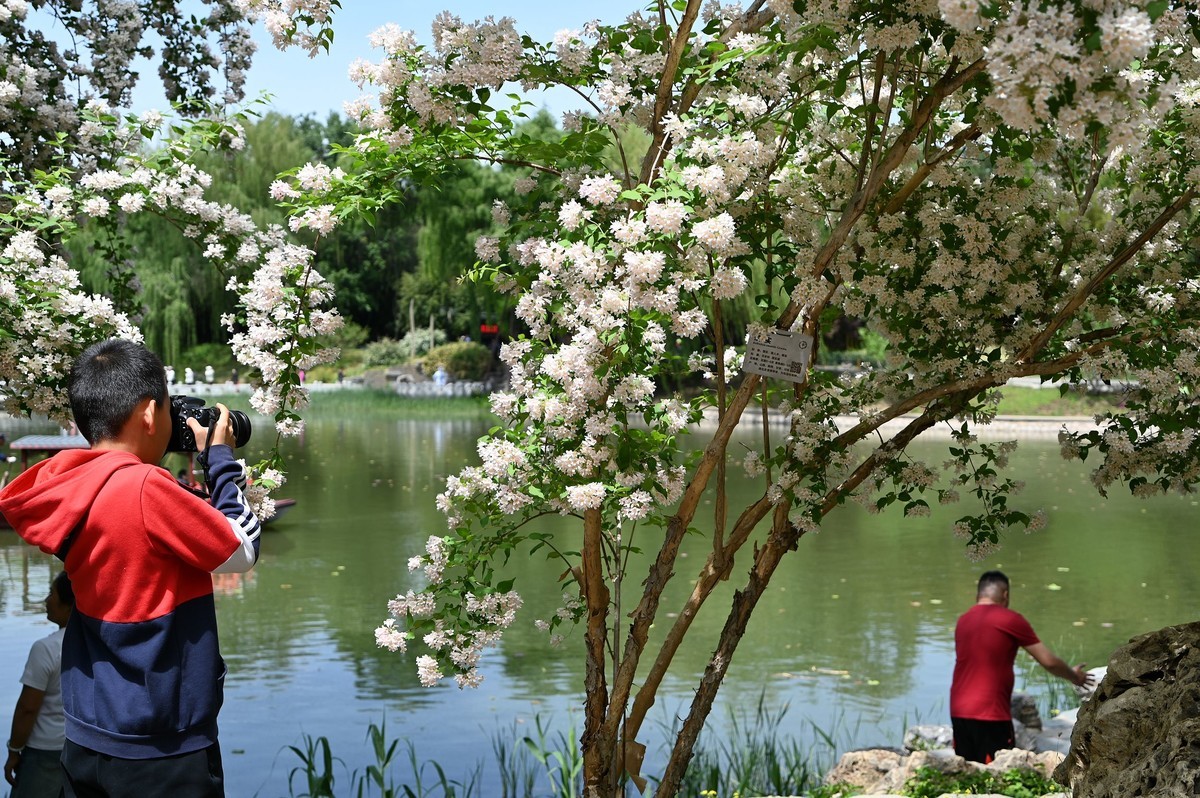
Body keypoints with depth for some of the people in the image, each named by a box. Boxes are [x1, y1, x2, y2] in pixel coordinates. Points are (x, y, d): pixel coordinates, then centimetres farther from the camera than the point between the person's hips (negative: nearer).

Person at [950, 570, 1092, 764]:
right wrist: (1074, 676, 18)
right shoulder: (1011, 620, -5)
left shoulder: (963, 621, 11)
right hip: (990, 715, -6)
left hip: (959, 712, 6)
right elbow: (1048, 661, -1)